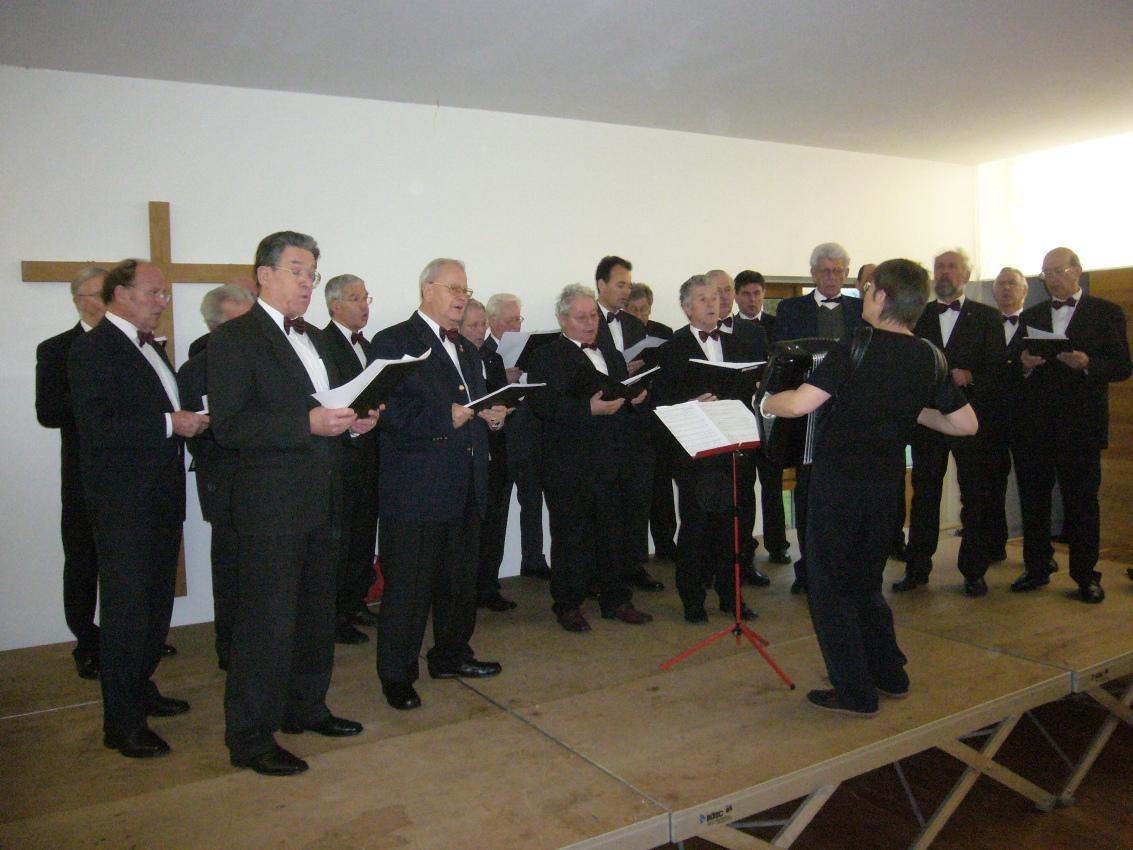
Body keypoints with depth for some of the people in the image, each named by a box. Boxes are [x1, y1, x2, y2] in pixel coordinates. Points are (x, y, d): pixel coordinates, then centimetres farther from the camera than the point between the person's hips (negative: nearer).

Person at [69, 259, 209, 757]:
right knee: (126, 610, -2)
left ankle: (140, 691, 33)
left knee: (156, 603, 17)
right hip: (123, 504, -9)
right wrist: (170, 424, -22)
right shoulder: (92, 348, -12)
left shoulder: (150, 347, 16)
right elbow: (96, 427, -23)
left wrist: (190, 421, 4)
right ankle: (122, 724, 8)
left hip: (161, 500, 9)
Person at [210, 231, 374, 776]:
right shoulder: (234, 338, -9)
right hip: (272, 501, -8)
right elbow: (229, 426, -18)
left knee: (316, 612, 18)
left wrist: (353, 421, 2)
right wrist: (308, 424, -26)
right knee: (266, 619, -1)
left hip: (322, 500, 9)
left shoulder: (313, 337, 17)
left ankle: (305, 707, 34)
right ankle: (249, 736, 13)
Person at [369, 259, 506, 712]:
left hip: (465, 487, 8)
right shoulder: (393, 342, -5)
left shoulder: (468, 350, 21)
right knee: (409, 584, -1)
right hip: (415, 487, -8)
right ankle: (397, 674, 13)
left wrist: (493, 417, 4)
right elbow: (389, 411, -16)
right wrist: (446, 417, -21)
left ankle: (452, 654, 33)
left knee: (461, 578, 16)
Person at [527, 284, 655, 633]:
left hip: (615, 461, 6)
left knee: (614, 533, 14)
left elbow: (628, 392, 22)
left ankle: (616, 600, 27)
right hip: (570, 465, -6)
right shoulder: (547, 356, -4)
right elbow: (543, 405, -18)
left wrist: (636, 397, -1)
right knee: (571, 535, 2)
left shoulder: (611, 351, 19)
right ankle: (568, 606, 15)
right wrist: (589, 408, -27)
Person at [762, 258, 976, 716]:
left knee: (829, 585, 6)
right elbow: (966, 423, 8)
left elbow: (799, 403, -25)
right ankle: (889, 674, 31)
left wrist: (766, 402, -5)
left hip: (840, 480, -6)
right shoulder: (930, 358, 2)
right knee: (865, 581, 23)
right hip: (888, 483, 6)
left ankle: (855, 692, 10)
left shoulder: (856, 349, -16)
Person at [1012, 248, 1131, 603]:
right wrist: (1024, 364, -8)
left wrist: (1087, 364, -18)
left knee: (1082, 503, 1)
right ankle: (1036, 569, 16)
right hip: (1034, 425, 3)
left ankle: (1085, 575, 11)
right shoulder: (1030, 316, 16)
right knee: (1033, 501, 6)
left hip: (1081, 425, -3)